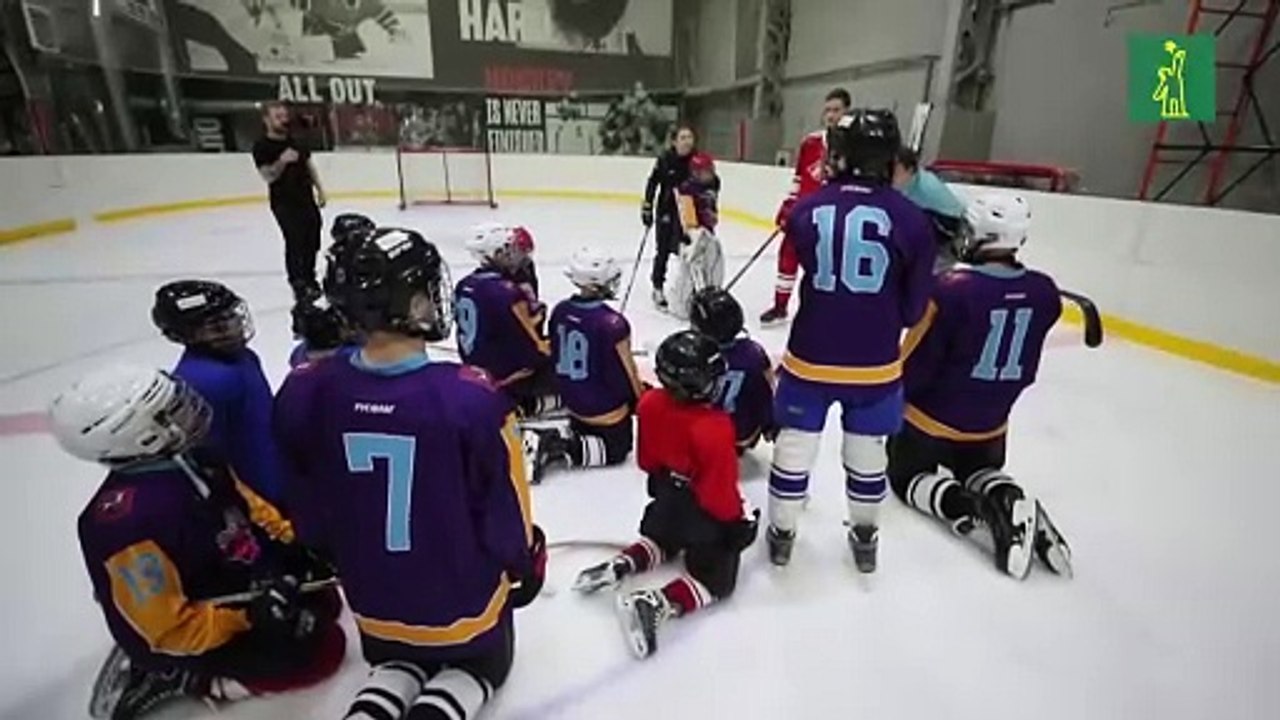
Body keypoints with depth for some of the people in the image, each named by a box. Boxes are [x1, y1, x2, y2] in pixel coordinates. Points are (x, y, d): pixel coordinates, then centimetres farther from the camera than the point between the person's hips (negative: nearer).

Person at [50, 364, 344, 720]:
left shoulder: (187, 460, -10)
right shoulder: (132, 521, -35)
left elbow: (250, 507, 6)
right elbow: (169, 629, -28)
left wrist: (296, 544, -3)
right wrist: (249, 618, -27)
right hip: (180, 634, -8)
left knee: (323, 605, 15)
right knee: (322, 650, -9)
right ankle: (179, 677, 0)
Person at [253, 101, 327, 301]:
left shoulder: (296, 141, 11)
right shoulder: (262, 146, -8)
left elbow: (309, 165, 18)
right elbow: (267, 176, -17)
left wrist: (319, 189, 12)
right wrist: (281, 161, -33)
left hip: (306, 199, 6)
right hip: (284, 203, -6)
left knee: (312, 242, 10)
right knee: (295, 243, -9)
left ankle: (310, 280, 24)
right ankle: (299, 285, -2)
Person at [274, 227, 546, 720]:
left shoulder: (307, 393, -17)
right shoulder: (469, 398, -31)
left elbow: (304, 502, -1)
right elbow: (505, 505, -17)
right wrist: (526, 563, 4)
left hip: (374, 606, 4)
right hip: (463, 605, -3)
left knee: (397, 660, 35)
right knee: (481, 662, 28)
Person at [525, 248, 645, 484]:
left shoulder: (560, 311, -7)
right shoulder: (613, 323, -27)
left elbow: (555, 356, 6)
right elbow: (626, 370, -17)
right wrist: (640, 402, 1)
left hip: (572, 402, 7)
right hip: (606, 410, -7)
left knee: (582, 433, 32)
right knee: (616, 449, 16)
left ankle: (535, 438, 5)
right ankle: (566, 450, -8)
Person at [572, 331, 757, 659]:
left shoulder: (651, 404, -15)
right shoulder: (714, 429, -35)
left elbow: (647, 460, 2)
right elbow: (721, 489, -24)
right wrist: (737, 519, -5)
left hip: (667, 499, 7)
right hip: (702, 512, -7)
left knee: (663, 537, 35)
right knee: (716, 576, 9)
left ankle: (618, 566, 11)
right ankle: (657, 604, -13)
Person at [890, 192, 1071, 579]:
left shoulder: (951, 288, -25)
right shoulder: (1044, 293, -8)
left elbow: (917, 362, -16)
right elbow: (1025, 370, 4)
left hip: (932, 417, -5)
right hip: (990, 424, 5)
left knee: (909, 476, 17)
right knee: (978, 471, 31)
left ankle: (972, 512, -9)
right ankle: (1009, 501, -1)